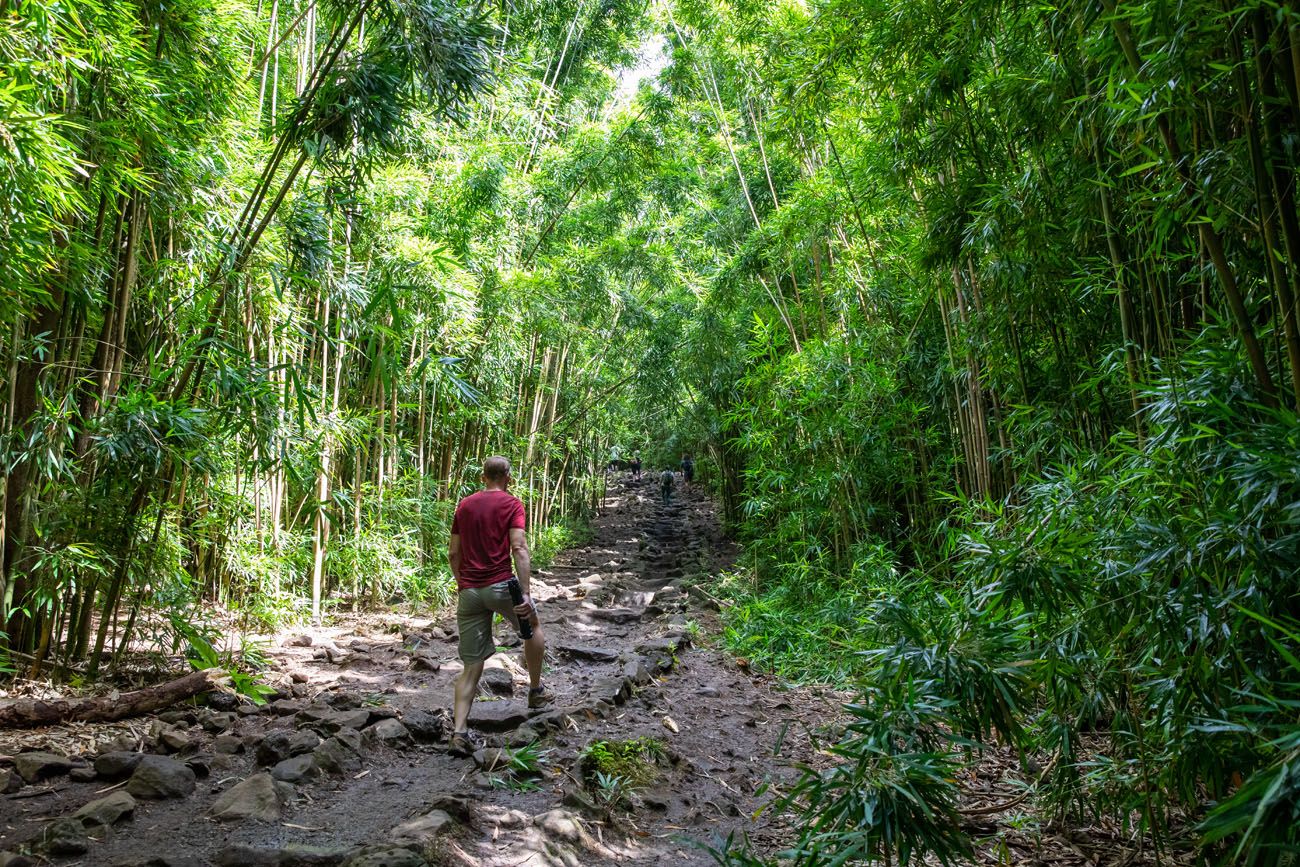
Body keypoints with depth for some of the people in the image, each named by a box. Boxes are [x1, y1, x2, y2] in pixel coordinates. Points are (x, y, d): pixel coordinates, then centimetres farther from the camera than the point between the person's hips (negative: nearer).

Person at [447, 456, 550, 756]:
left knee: (472, 665, 9)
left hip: (468, 591, 4)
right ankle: (535, 691, 33)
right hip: (500, 584, -4)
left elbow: (453, 553, 15)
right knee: (533, 626, 25)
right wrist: (525, 594, -16)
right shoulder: (511, 503, -2)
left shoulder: (465, 504, 14)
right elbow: (518, 548, -13)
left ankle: (459, 730, -2)